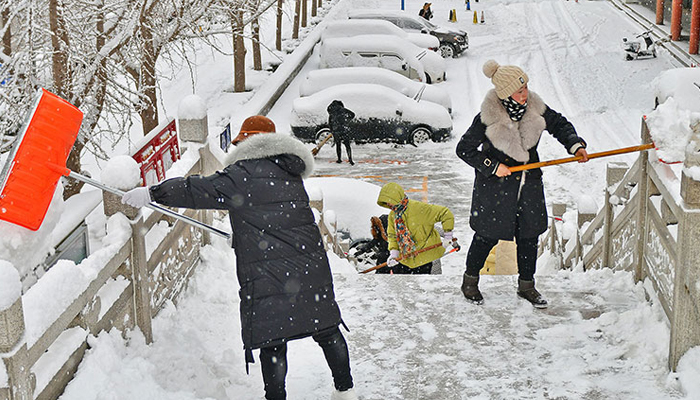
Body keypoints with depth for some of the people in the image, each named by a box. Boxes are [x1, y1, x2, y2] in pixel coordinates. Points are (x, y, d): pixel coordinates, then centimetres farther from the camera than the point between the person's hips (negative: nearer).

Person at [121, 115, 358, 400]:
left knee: (272, 340, 2)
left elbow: (203, 190, -9)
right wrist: (242, 236, 32)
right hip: (311, 267, 7)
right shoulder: (290, 174, 15)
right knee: (326, 329, 16)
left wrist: (152, 193, -1)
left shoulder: (245, 174, -9)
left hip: (268, 274, -7)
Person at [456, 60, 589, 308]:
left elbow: (559, 125, 9)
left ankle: (526, 285, 30)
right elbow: (464, 149, -12)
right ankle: (470, 280, 30)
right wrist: (492, 166, -16)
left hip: (529, 182, 5)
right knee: (488, 236, 6)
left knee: (529, 235, 12)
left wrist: (575, 145, -6)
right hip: (495, 185, -4)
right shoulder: (488, 117, -20)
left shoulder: (535, 108, -7)